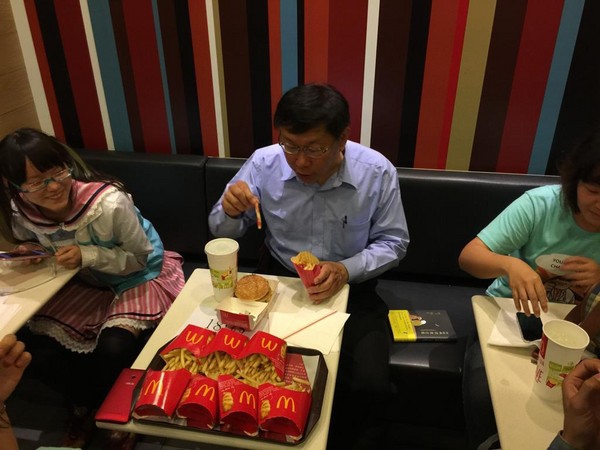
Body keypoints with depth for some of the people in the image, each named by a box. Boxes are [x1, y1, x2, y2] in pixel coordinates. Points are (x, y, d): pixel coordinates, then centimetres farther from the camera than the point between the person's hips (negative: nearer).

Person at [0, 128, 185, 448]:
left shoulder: (109, 202, -32)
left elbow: (141, 257, -19)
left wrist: (88, 255, -32)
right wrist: (32, 252, -14)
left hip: (140, 276, -5)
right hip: (88, 283, 5)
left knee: (113, 349, -27)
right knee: (39, 351, -9)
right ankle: (88, 406, 22)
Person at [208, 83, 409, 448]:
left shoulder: (377, 172, -16)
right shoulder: (264, 163, -12)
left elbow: (393, 241, -5)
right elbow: (224, 233, -1)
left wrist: (347, 269, -24)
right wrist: (230, 211, -27)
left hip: (350, 285, -1)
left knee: (371, 384, -17)